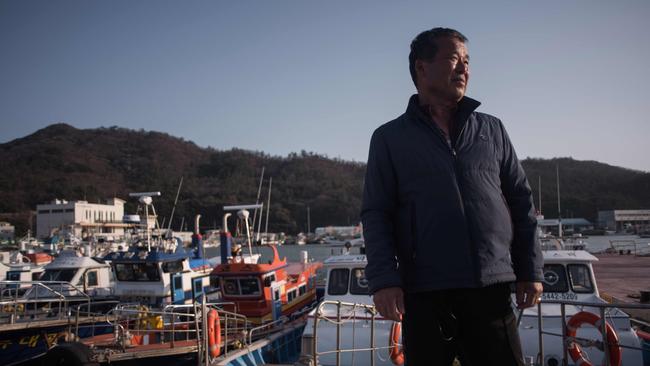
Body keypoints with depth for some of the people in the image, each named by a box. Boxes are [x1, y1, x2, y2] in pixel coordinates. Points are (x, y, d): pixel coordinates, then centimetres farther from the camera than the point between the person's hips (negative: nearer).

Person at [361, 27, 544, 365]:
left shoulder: (492, 129, 14)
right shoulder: (389, 138, 6)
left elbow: (521, 201, 14)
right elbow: (375, 214, 0)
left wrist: (530, 270, 7)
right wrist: (383, 280, -11)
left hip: (492, 291, 3)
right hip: (423, 295, -2)